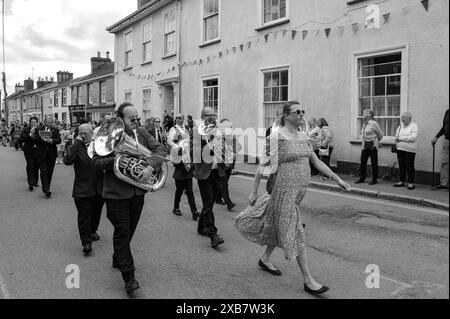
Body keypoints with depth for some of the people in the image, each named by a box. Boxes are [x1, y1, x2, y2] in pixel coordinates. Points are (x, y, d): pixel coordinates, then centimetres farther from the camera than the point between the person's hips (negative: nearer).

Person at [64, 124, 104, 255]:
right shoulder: (76, 147, -3)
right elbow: (67, 161, -22)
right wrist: (77, 143, -20)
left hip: (99, 188, 3)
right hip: (82, 189, -3)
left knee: (96, 213, 19)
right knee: (84, 215, -3)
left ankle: (93, 231, 43)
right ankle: (86, 242, 4)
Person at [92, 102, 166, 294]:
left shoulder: (142, 133, 3)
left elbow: (161, 150, -3)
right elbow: (97, 162, -10)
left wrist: (151, 167, -20)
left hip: (138, 192, 5)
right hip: (117, 194, -5)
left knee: (128, 231, 19)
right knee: (122, 233, -2)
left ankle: (118, 259, 43)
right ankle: (128, 276, 5)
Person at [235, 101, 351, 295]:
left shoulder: (303, 137, 10)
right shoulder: (277, 137, -11)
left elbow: (316, 162, 15)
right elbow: (263, 165, -9)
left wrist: (337, 179, 11)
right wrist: (254, 192, -9)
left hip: (299, 190, 8)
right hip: (285, 189, -8)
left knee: (280, 226, 19)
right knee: (294, 231, -4)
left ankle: (265, 259, 39)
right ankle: (308, 280, 3)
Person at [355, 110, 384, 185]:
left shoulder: (373, 124, -10)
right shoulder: (364, 124, 11)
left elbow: (380, 135, -1)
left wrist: (375, 141, 12)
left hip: (372, 146, -7)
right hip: (365, 146, 7)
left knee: (374, 163, 1)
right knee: (363, 162, 7)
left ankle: (374, 179, 9)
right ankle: (362, 178, 15)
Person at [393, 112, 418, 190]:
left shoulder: (414, 126, -4)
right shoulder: (401, 126, 15)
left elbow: (413, 137, -16)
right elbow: (397, 135, 21)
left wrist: (401, 138, -14)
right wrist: (396, 139, -4)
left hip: (409, 149, -6)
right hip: (400, 148, 6)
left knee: (409, 166, -2)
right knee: (401, 166, 9)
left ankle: (411, 183, 5)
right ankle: (401, 181, 19)